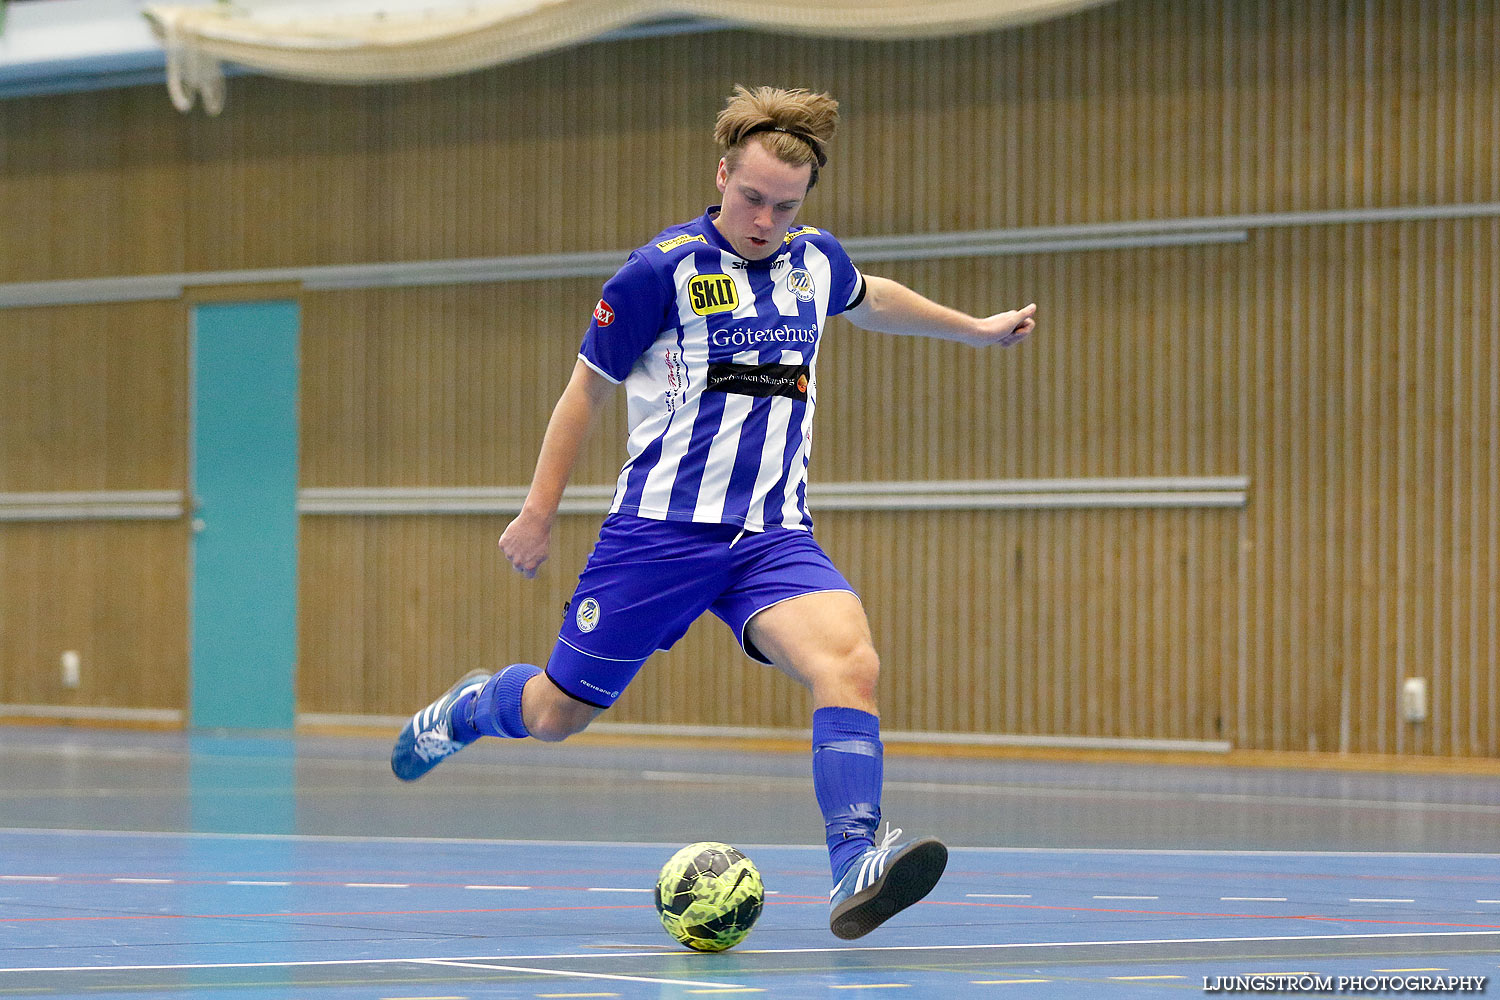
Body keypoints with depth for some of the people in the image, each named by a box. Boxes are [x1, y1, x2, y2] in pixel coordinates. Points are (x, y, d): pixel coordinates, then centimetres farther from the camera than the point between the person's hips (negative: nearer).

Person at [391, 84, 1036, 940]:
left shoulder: (816, 261, 8)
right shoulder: (663, 271, -8)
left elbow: (870, 298, 34)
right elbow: (589, 390, 2)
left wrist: (972, 327, 43)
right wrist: (540, 512, 5)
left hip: (774, 537, 3)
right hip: (661, 530, -3)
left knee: (851, 665, -26)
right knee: (556, 716, 7)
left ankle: (856, 869, -37)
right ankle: (471, 707, 43)